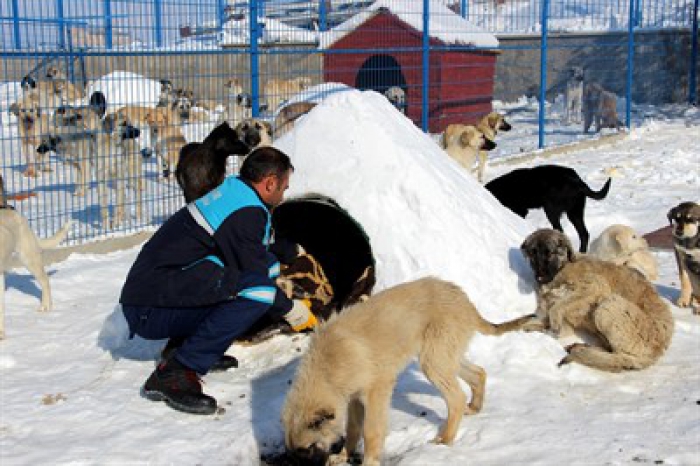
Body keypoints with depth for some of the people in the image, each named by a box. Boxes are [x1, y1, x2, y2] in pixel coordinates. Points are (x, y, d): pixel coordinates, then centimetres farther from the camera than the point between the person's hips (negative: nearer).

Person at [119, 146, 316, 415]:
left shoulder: (229, 193, 14)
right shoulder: (246, 214, -17)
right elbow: (257, 282, -12)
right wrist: (292, 311, 4)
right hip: (151, 312, -10)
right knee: (258, 292, -25)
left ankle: (181, 346, 10)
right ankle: (174, 373, -20)